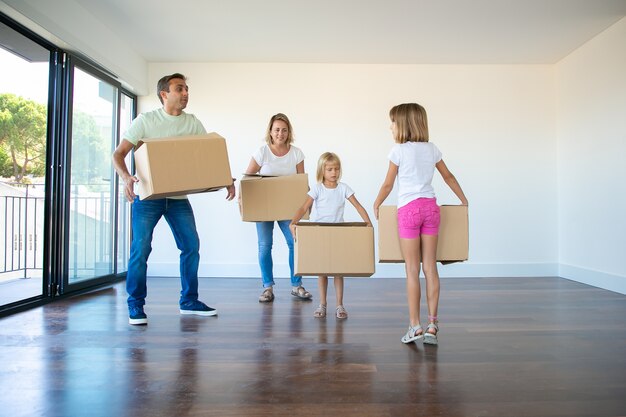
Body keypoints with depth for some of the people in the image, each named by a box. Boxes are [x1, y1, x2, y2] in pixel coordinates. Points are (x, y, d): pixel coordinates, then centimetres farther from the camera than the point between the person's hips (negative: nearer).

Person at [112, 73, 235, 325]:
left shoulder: (193, 123, 4)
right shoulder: (146, 120, -6)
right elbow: (118, 154, -8)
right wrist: (126, 177, -29)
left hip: (178, 196, 4)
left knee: (191, 246, 2)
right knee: (141, 248, -7)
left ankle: (189, 301, 15)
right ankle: (135, 305, 9)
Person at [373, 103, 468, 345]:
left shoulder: (398, 151, -4)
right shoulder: (431, 148, 11)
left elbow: (388, 184, -1)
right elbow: (448, 177, 19)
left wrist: (377, 204, 16)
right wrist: (464, 200, 31)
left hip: (409, 209, -5)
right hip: (430, 207, 5)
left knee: (412, 271, 1)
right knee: (430, 268, 7)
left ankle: (415, 326, 5)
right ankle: (432, 325, 11)